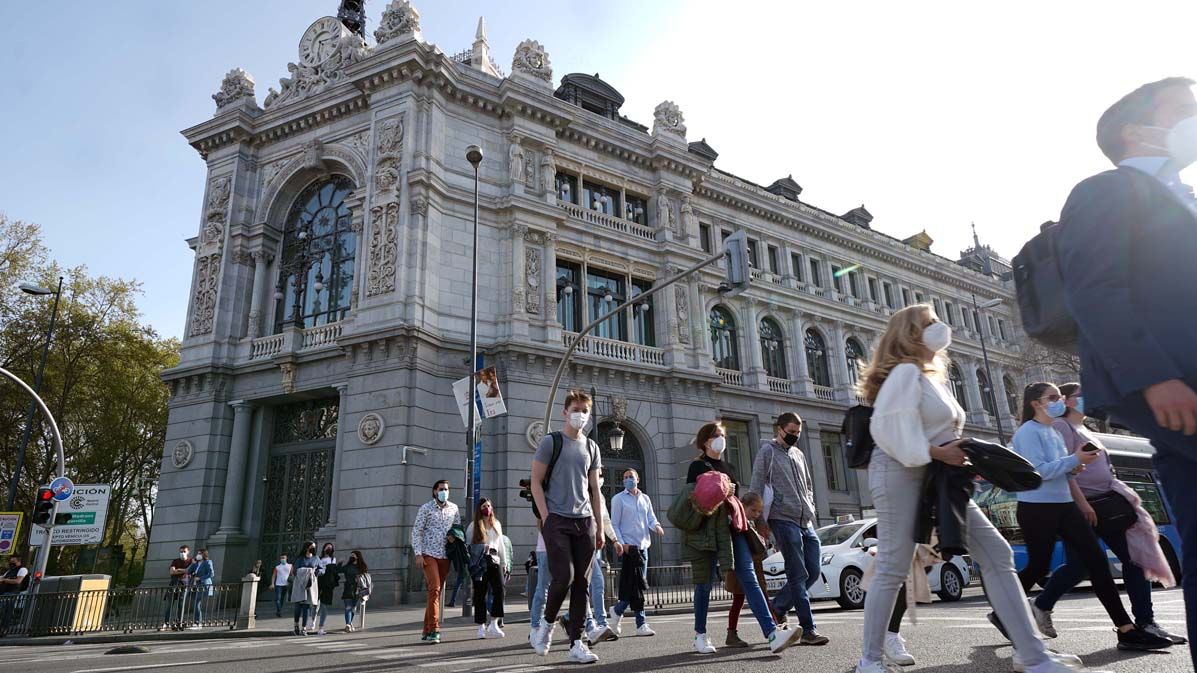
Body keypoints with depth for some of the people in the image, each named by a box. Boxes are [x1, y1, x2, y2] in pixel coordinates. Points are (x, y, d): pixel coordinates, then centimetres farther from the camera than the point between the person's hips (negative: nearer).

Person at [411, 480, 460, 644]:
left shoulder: (454, 508, 8)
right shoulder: (426, 508, -2)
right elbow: (416, 531, -3)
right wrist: (418, 554, -10)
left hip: (445, 556, 4)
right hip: (429, 554, -4)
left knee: (437, 591, 8)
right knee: (435, 588, -17)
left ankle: (427, 631, 17)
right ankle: (434, 629, -16)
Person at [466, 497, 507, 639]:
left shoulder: (497, 524, 17)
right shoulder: (473, 526, 5)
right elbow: (467, 545, 4)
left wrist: (504, 562, 20)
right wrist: (467, 564, -4)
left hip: (494, 561, 3)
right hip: (479, 563, -3)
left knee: (499, 590, -13)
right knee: (480, 594, 0)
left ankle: (494, 624, -10)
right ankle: (481, 627, 9)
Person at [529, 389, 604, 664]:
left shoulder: (591, 447, 13)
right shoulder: (551, 441, 0)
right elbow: (536, 482, -2)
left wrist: (599, 527, 12)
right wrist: (546, 518, -11)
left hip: (585, 522, 5)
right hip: (557, 520, -4)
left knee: (582, 583, 2)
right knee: (564, 576, -12)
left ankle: (576, 644, 10)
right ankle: (548, 623, 16)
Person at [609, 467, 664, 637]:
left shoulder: (645, 499, 16)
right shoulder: (618, 499, 1)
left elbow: (651, 519, 10)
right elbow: (614, 524, -2)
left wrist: (656, 526, -13)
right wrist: (620, 543, -14)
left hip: (643, 546, 6)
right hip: (627, 546, -6)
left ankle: (617, 610, 21)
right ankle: (641, 624, 1)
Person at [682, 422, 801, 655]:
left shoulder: (728, 467, 21)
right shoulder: (697, 466, 2)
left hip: (730, 526, 5)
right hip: (707, 528, -5)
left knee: (748, 577, -10)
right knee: (706, 582, 1)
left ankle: (773, 634, -22)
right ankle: (700, 635, 18)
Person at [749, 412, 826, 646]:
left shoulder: (798, 453, 20)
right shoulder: (768, 451, -1)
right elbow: (756, 486, -6)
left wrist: (811, 511, 13)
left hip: (806, 522, 8)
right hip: (784, 519, -7)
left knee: (813, 572, 6)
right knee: (798, 574, -7)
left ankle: (776, 610, 21)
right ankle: (808, 629, -1)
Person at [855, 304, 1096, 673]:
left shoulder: (934, 377, 21)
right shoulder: (906, 371, -9)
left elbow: (940, 433, 21)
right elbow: (890, 429, -21)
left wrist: (960, 456, 3)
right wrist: (938, 452, -19)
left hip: (938, 477, 10)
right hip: (901, 474, -10)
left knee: (997, 553, 3)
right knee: (893, 569, -5)